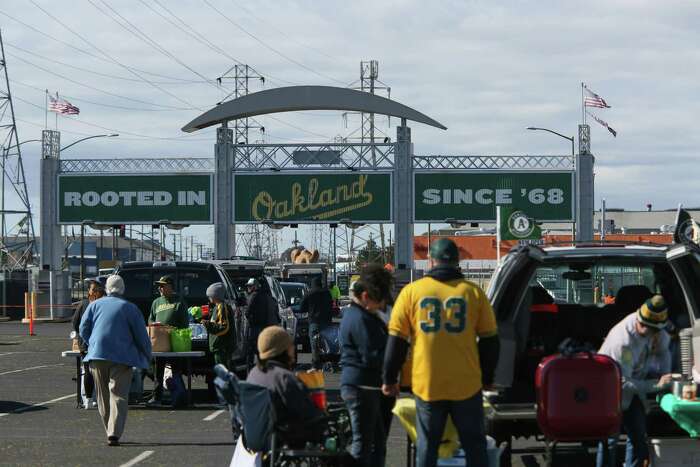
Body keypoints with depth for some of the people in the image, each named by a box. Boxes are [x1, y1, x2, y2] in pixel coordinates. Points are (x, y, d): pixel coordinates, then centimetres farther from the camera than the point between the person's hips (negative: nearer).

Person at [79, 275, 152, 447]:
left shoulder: (95, 305, 10)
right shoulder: (130, 308, 3)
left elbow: (83, 330, 8)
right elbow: (141, 336, 3)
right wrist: (148, 357, 17)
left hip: (97, 355, 2)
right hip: (121, 357, -2)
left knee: (103, 397, 13)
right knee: (119, 395, -5)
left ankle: (111, 432, 17)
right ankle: (114, 434, -19)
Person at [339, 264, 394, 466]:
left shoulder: (353, 313, 15)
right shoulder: (360, 319, -18)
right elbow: (373, 358, -21)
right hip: (362, 386, -11)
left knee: (378, 441, 16)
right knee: (363, 442, -6)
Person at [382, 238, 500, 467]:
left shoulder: (411, 292, 0)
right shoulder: (473, 292, 0)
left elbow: (396, 340, 2)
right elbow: (489, 340, 5)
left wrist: (390, 379, 11)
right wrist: (487, 377, 16)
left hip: (427, 385, 0)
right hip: (467, 385, 0)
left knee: (427, 446, 8)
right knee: (474, 444, 9)